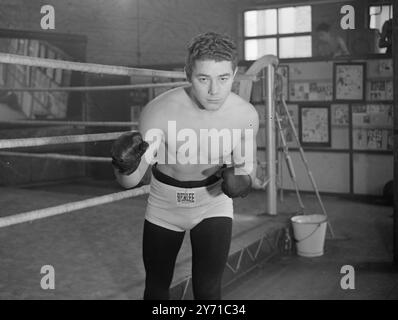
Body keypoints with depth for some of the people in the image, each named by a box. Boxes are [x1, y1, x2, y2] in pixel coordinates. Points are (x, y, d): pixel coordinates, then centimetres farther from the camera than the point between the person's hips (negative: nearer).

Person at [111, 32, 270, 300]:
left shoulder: (245, 115, -21)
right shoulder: (158, 111, -29)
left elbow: (247, 165, -2)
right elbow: (130, 181, -24)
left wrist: (242, 180, -25)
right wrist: (126, 168, -48)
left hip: (213, 205, 0)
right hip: (164, 207, 0)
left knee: (208, 290, -8)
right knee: (157, 288, 16)